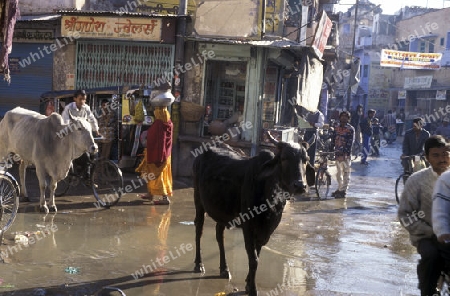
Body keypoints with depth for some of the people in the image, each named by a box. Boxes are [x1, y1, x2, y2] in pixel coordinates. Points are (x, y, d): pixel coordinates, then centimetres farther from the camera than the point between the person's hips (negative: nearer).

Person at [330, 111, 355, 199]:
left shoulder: (350, 129, -2)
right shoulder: (336, 128, 15)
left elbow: (350, 142, -10)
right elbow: (333, 140, 16)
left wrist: (346, 152, -19)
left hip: (346, 154, -6)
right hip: (338, 153, 6)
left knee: (346, 173, -5)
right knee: (339, 172, 13)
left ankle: (343, 191, -4)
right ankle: (339, 189, 23)